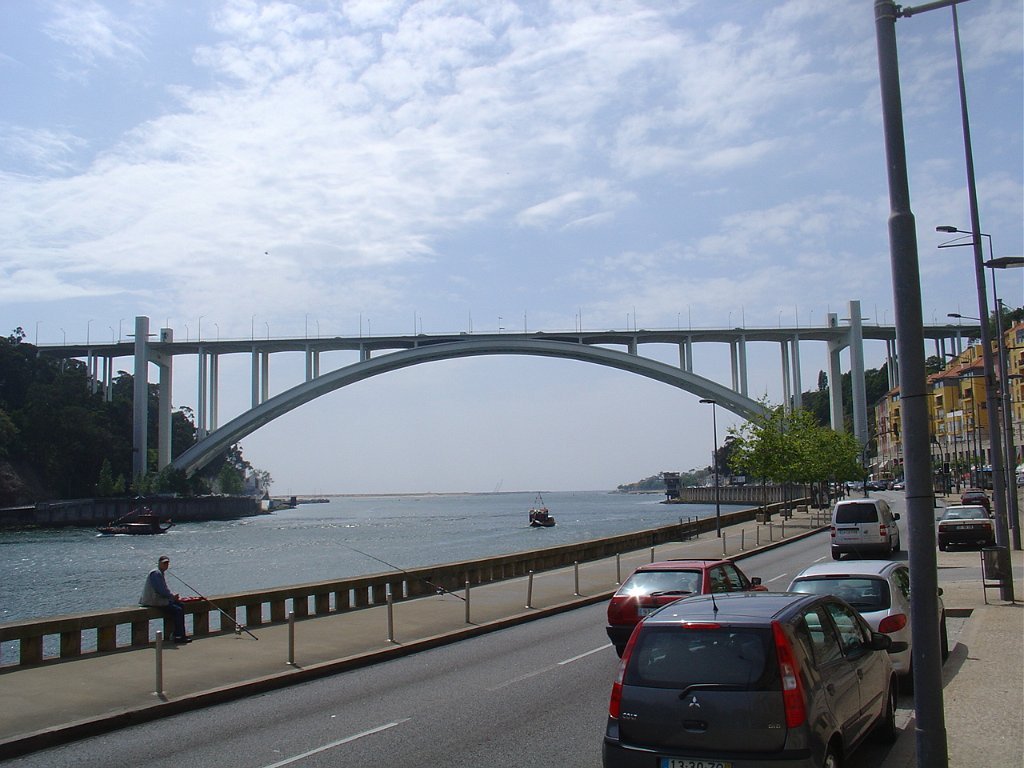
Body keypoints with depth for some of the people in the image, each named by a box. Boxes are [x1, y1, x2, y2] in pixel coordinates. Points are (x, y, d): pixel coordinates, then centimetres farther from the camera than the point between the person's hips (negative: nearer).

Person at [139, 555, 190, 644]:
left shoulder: (162, 573, 17)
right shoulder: (155, 573, -17)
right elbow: (160, 590, -23)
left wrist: (173, 595, 5)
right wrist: (172, 596, -11)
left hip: (161, 599, 11)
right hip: (154, 602, -11)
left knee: (181, 605, 8)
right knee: (178, 610, -16)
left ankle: (180, 634, 8)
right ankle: (179, 636, -11)